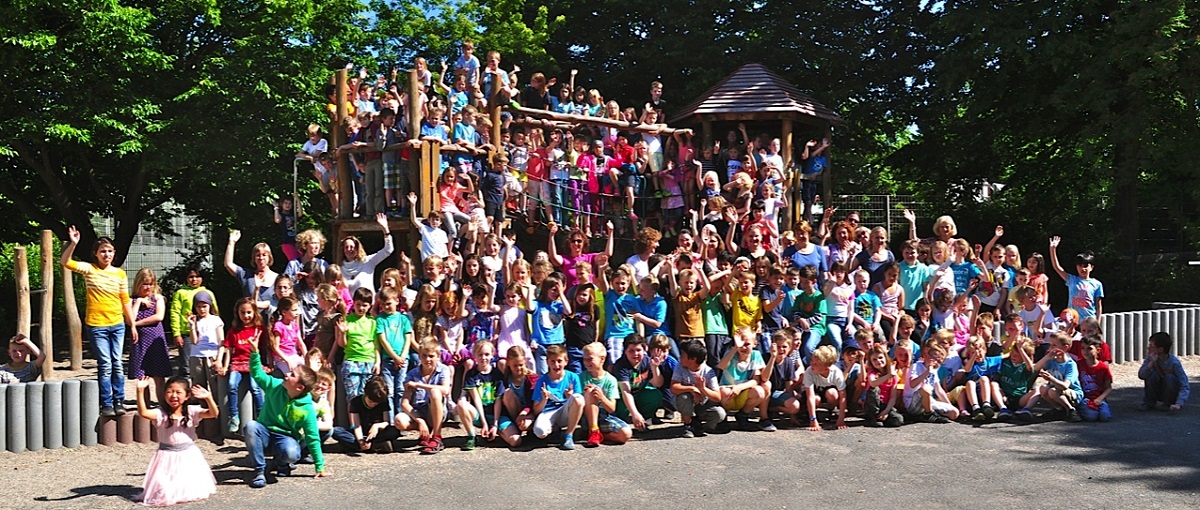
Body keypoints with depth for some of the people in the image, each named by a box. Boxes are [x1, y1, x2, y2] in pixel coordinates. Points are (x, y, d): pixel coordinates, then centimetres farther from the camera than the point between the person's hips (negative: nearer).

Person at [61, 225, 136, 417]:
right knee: (105, 365, -2)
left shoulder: (120, 273, 5)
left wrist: (133, 325, 8)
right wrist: (73, 243, -29)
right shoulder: (89, 269, -1)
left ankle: (119, 401, 14)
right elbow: (65, 262, -15)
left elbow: (125, 300, 9)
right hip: (96, 325, -2)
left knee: (117, 364, 5)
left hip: (117, 325, 2)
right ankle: (106, 404, 6)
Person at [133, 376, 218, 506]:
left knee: (194, 489, -1)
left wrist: (208, 398, -34)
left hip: (189, 455, 1)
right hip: (167, 456, -1)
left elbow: (213, 413, -17)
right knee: (165, 495, -7)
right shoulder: (161, 413, -9)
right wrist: (140, 391, -35)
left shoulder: (191, 411, -6)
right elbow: (143, 412, -26)